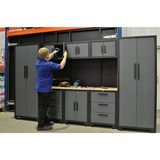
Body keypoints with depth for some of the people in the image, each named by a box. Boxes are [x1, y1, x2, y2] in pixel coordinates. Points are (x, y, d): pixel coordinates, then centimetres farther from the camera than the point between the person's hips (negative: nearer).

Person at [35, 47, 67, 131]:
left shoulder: (38, 62, 4)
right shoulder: (48, 64, -22)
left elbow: (46, 59, 27)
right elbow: (61, 66, -13)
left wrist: (54, 53, 34)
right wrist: (65, 56, 0)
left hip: (40, 87, 9)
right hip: (45, 88, -9)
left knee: (42, 106, 16)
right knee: (43, 107, -2)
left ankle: (45, 121, 29)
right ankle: (40, 125, 5)